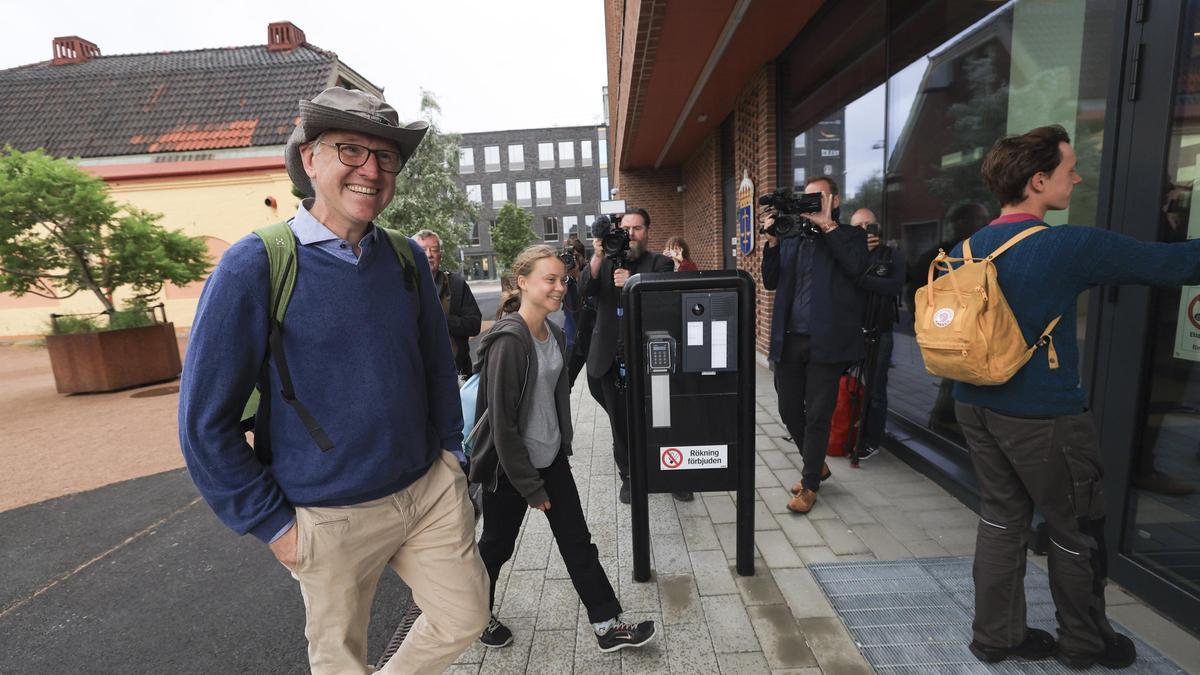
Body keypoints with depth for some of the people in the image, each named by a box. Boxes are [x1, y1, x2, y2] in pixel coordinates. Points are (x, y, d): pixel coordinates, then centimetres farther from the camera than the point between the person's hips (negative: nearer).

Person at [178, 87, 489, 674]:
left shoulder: (407, 258, 0)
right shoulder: (255, 266, -14)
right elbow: (205, 422, -11)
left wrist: (450, 450, 7)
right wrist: (274, 526, -8)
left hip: (432, 489, 4)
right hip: (333, 516, -3)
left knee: (465, 618, 17)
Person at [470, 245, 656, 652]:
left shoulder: (554, 334, 2)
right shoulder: (508, 340, -23)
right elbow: (502, 420, -22)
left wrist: (562, 446, 14)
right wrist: (530, 486, -17)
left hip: (551, 457, 7)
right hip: (509, 466, -7)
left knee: (577, 541, 13)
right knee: (497, 545, 15)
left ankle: (608, 625, 28)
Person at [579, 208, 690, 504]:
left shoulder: (660, 263, 3)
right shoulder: (607, 262, 11)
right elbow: (585, 289, -5)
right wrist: (597, 256, -16)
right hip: (612, 357, 3)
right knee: (621, 422, 12)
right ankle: (628, 476, 27)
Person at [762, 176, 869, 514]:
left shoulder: (850, 235, 6)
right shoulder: (791, 236, 15)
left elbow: (857, 267, -16)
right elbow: (771, 282, 6)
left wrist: (827, 224, -12)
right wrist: (772, 240, -4)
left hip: (825, 341, -4)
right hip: (789, 339, 4)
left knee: (817, 415, 3)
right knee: (789, 410, 11)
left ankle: (810, 485, 21)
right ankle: (816, 465, 36)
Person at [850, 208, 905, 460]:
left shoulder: (892, 255, 3)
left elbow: (896, 286, -14)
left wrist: (859, 279, -18)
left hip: (878, 334, -2)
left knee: (874, 390, 4)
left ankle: (872, 441, 17)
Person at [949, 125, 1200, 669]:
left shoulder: (965, 250, 2)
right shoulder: (1071, 246, -15)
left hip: (975, 406, 6)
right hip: (1042, 417, -5)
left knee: (1002, 517, 18)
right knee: (1077, 531, 16)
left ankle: (995, 635, 30)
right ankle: (1085, 643, 36)